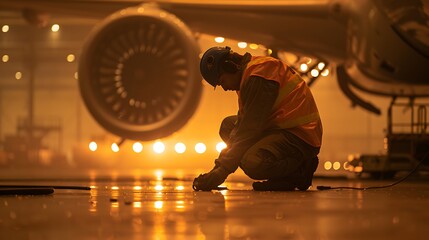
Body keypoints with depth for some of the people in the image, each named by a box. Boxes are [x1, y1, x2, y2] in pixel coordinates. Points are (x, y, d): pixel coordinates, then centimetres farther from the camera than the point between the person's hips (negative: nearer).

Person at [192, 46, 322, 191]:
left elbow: (250, 129, -22)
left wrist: (222, 170, -21)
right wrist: (220, 163, 4)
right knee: (228, 125, 16)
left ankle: (301, 171, -4)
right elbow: (242, 124, 15)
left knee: (252, 163, -33)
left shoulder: (258, 72, -17)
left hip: (301, 138, -11)